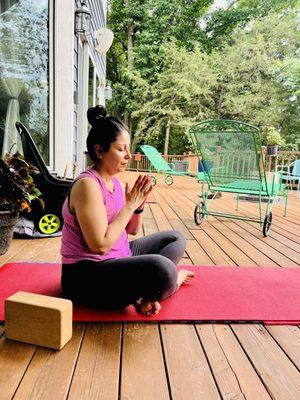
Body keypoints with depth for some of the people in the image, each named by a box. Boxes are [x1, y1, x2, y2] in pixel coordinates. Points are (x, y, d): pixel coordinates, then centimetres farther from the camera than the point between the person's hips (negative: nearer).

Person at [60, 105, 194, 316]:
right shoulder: (87, 185, -21)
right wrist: (130, 205, -19)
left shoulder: (115, 182, 5)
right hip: (86, 274, -9)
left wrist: (139, 205, -8)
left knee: (176, 239, 14)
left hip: (119, 257, 10)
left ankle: (142, 293, -7)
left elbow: (131, 230, 12)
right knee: (161, 269, -34)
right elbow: (100, 245, -26)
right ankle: (173, 281, 4)